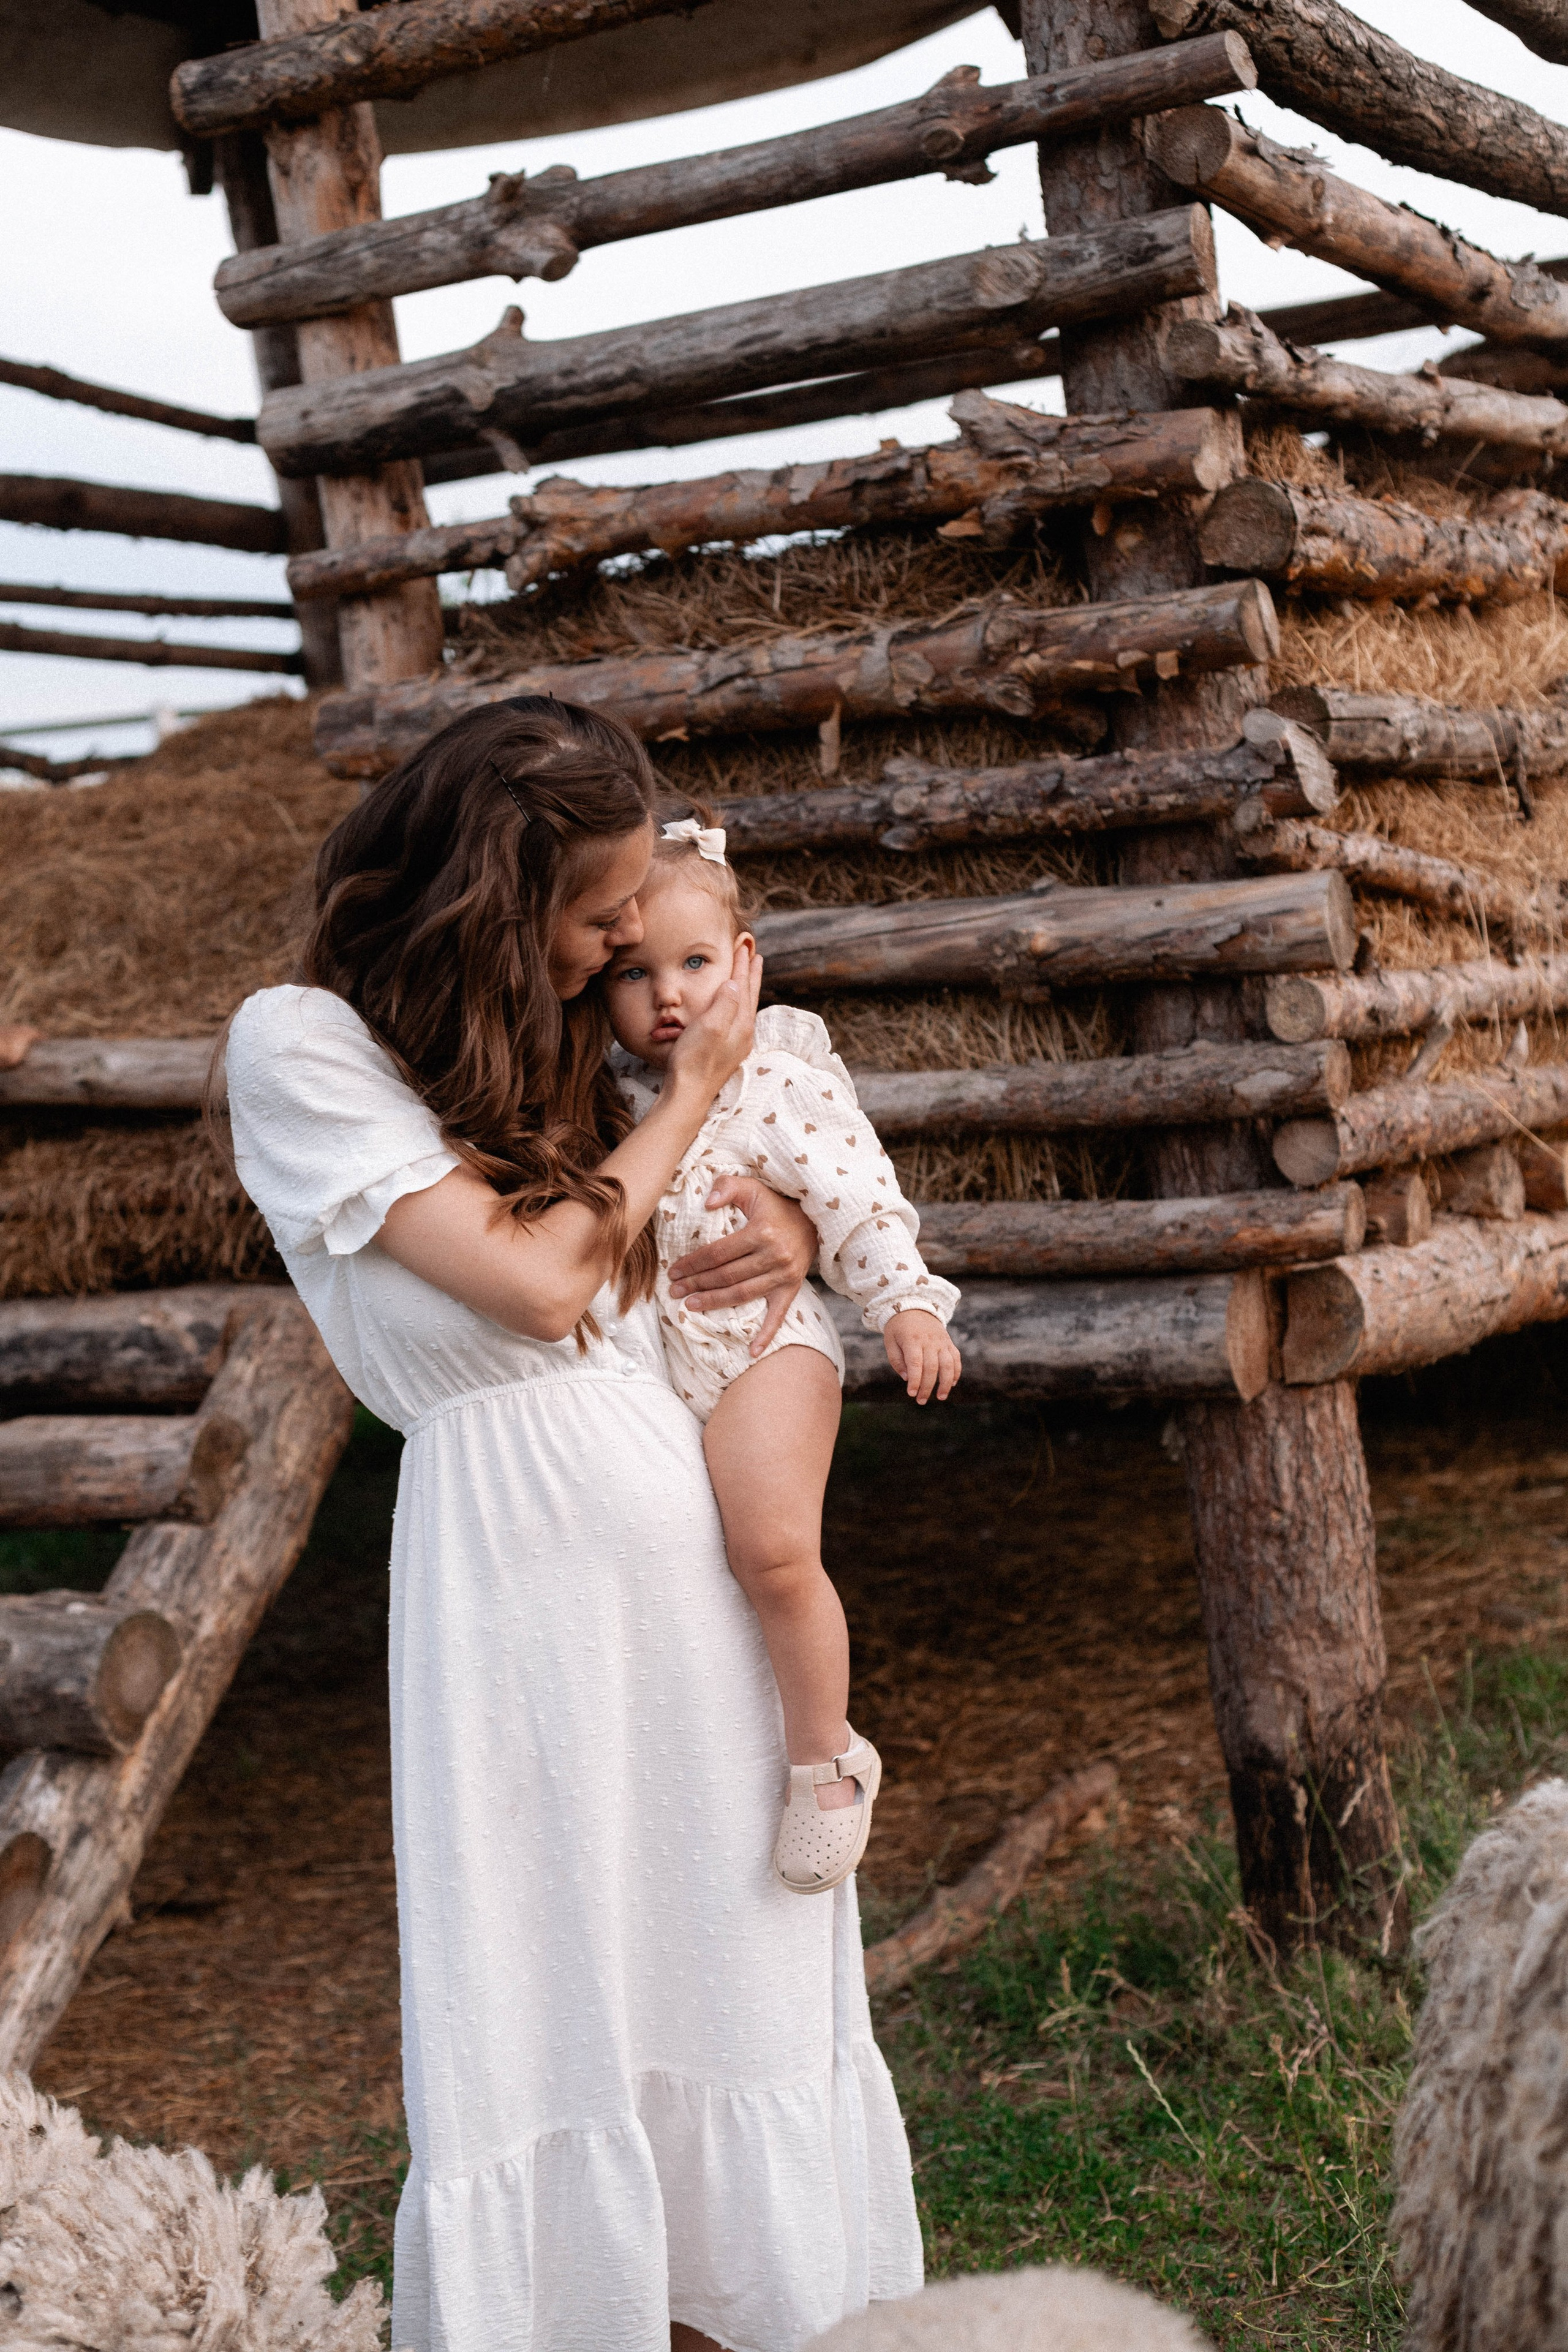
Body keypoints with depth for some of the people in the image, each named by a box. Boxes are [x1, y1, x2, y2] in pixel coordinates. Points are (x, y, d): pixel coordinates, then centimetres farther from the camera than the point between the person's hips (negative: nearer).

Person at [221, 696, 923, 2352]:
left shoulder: (543, 1033, 13)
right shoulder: (302, 1046, -8)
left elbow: (768, 1182, 24)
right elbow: (536, 1281, -15)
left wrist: (793, 1228, 0)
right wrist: (692, 1092, -4)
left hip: (701, 1518, 7)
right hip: (525, 1544, -7)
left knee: (730, 1956, 10)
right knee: (560, 1990, -1)